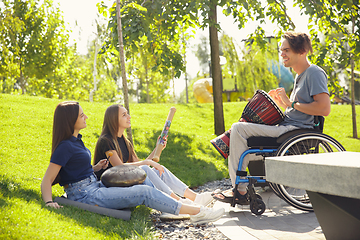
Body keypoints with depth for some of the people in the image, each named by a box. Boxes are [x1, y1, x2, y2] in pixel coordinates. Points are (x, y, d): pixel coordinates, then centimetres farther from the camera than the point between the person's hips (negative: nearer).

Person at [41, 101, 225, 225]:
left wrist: (95, 168, 8)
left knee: (143, 181, 2)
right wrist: (49, 202, -34)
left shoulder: (75, 140, 14)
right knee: (144, 192, -16)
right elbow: (47, 180, -18)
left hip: (95, 186, 10)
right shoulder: (65, 147, -16)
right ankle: (196, 212, -13)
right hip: (84, 195, -10)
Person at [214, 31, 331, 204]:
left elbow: (324, 109, -23)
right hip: (287, 127, 11)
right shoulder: (300, 75, 20)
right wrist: (280, 101, 7)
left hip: (295, 130, -11)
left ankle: (239, 191, -10)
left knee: (238, 128, -16)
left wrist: (292, 103, -16)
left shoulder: (314, 73, -10)